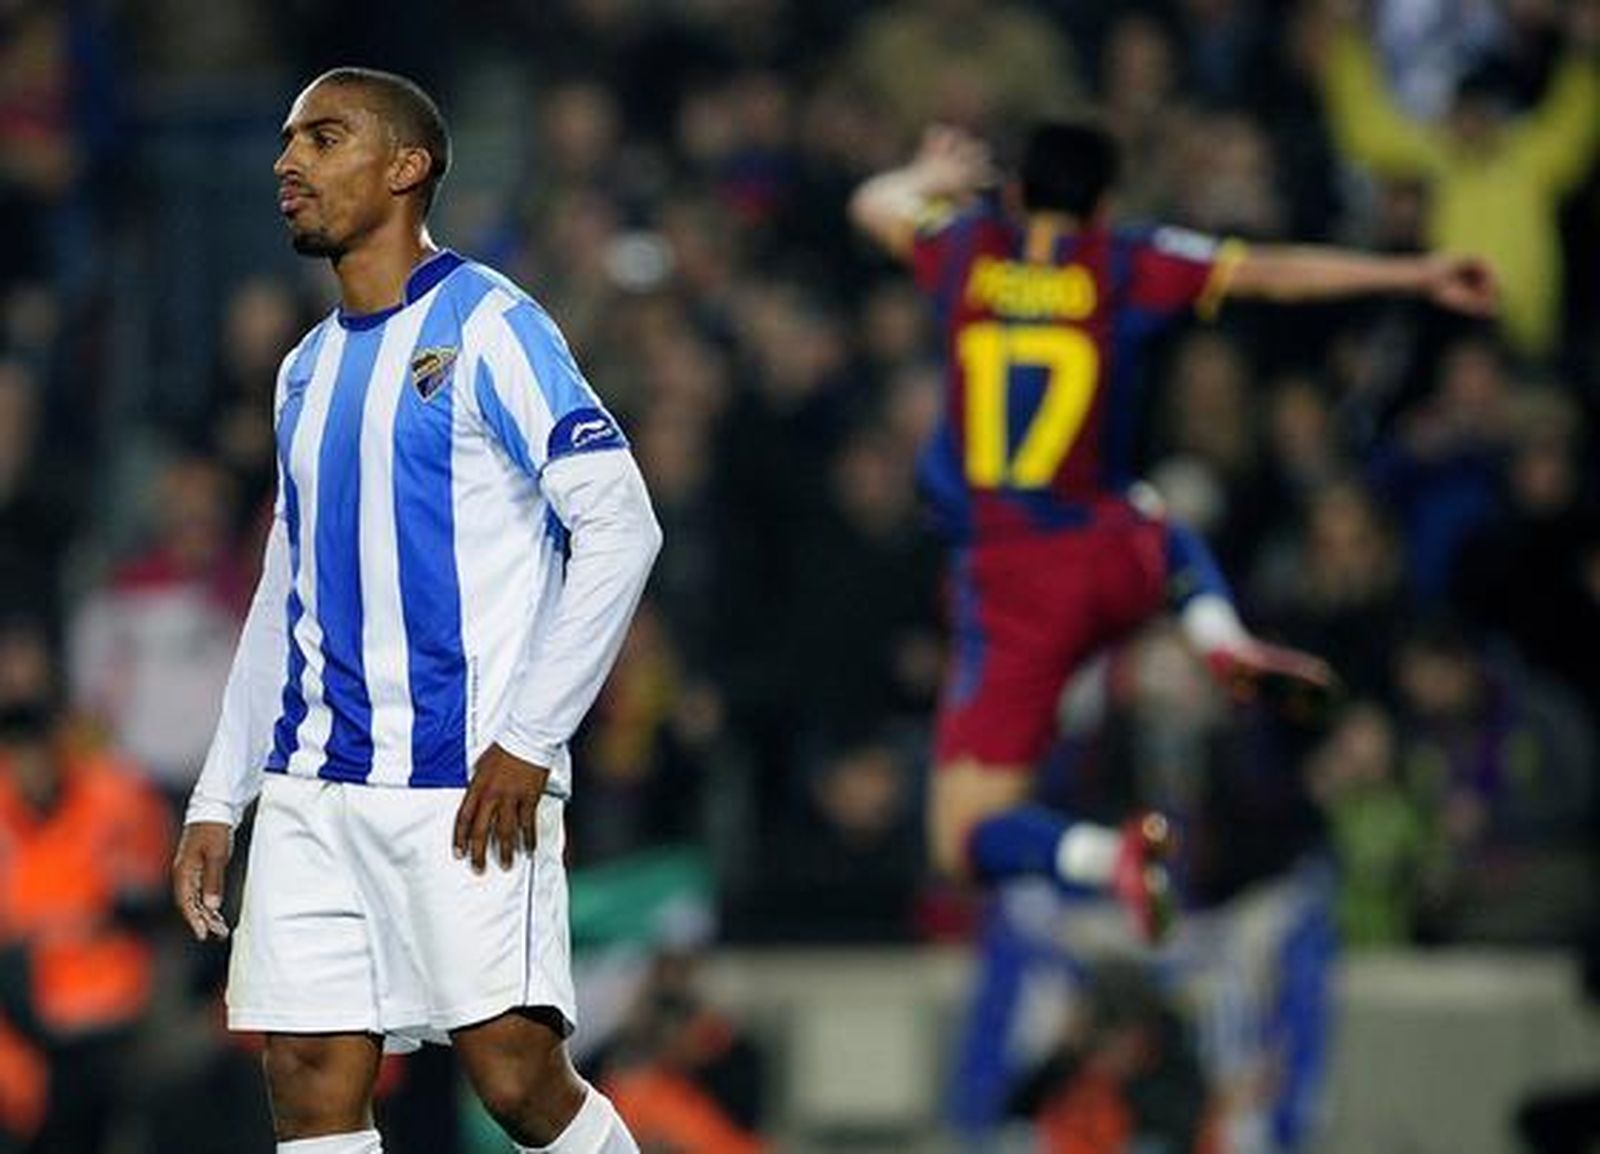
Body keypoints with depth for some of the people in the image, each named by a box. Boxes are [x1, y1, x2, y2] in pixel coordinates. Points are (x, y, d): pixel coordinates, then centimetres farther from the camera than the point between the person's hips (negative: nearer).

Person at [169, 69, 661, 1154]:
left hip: (471, 785, -7)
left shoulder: (486, 326, -4)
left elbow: (620, 526, -11)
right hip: (312, 789, 7)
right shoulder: (308, 369, 18)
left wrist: (530, 740, -15)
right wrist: (217, 802, 18)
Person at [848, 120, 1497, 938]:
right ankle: (1224, 640, 9)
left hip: (1003, 584, -2)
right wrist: (1419, 276, 6)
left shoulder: (969, 250, 3)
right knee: (1172, 541, 41)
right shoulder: (1123, 265, 0)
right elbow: (1279, 273, 0)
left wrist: (931, 177, 45)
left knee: (967, 840, -3)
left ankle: (1107, 855, -33)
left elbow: (873, 204, 23)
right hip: (1109, 557, 2)